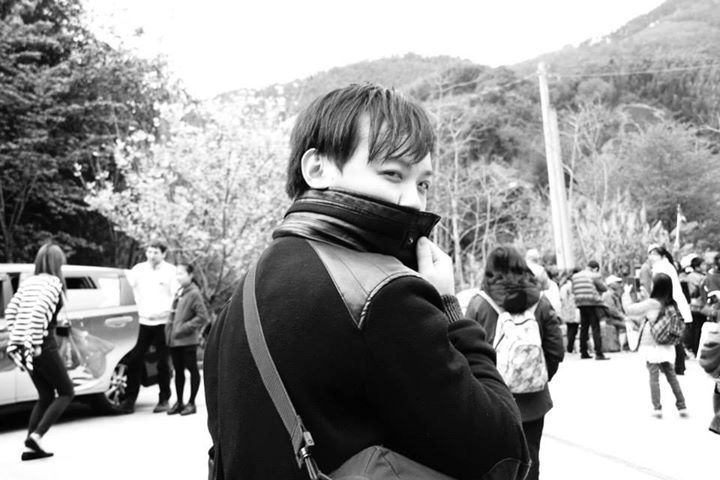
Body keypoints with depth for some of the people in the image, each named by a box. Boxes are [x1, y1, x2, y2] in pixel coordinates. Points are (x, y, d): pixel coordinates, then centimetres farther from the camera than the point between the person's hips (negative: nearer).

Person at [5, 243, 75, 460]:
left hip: (25, 348, 8)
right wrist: (34, 343, -20)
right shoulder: (53, 282, -9)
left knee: (46, 396, 16)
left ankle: (32, 446, 11)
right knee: (66, 392, 6)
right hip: (43, 346, -8)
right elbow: (39, 311, -22)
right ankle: (36, 435, -7)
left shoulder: (27, 283, 14)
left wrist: (17, 340, 12)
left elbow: (10, 312, 10)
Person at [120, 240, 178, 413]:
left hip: (162, 323, -3)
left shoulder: (170, 271, -6)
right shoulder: (139, 269, 5)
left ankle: (164, 399, 15)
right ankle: (129, 399, 10)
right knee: (134, 360, 1)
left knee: (162, 363, 3)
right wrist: (139, 306, 15)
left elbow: (177, 296, -7)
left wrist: (165, 311, -10)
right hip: (144, 321, 4)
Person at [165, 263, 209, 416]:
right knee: (178, 370, 13)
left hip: (188, 340, -8)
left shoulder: (194, 293, -10)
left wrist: (184, 328, -18)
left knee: (192, 369, 3)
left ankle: (191, 403, 10)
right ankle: (179, 402, 21)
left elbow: (202, 317, -16)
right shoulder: (179, 292, 15)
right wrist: (169, 329, 11)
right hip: (174, 340, 8)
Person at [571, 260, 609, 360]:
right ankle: (598, 353, -7)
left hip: (581, 304, 6)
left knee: (583, 328, 13)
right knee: (596, 329, -4)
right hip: (593, 304, -6)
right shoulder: (594, 276, -6)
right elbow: (604, 288, 0)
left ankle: (583, 352, 16)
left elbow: (573, 291, 15)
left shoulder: (575, 276, 11)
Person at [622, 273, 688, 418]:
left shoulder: (650, 304, -15)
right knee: (671, 375, 13)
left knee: (654, 376, 1)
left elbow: (629, 309, -10)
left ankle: (657, 407, 0)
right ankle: (681, 406, 14)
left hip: (652, 346, -5)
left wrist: (626, 293, 7)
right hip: (667, 346, 5)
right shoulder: (672, 305, 2)